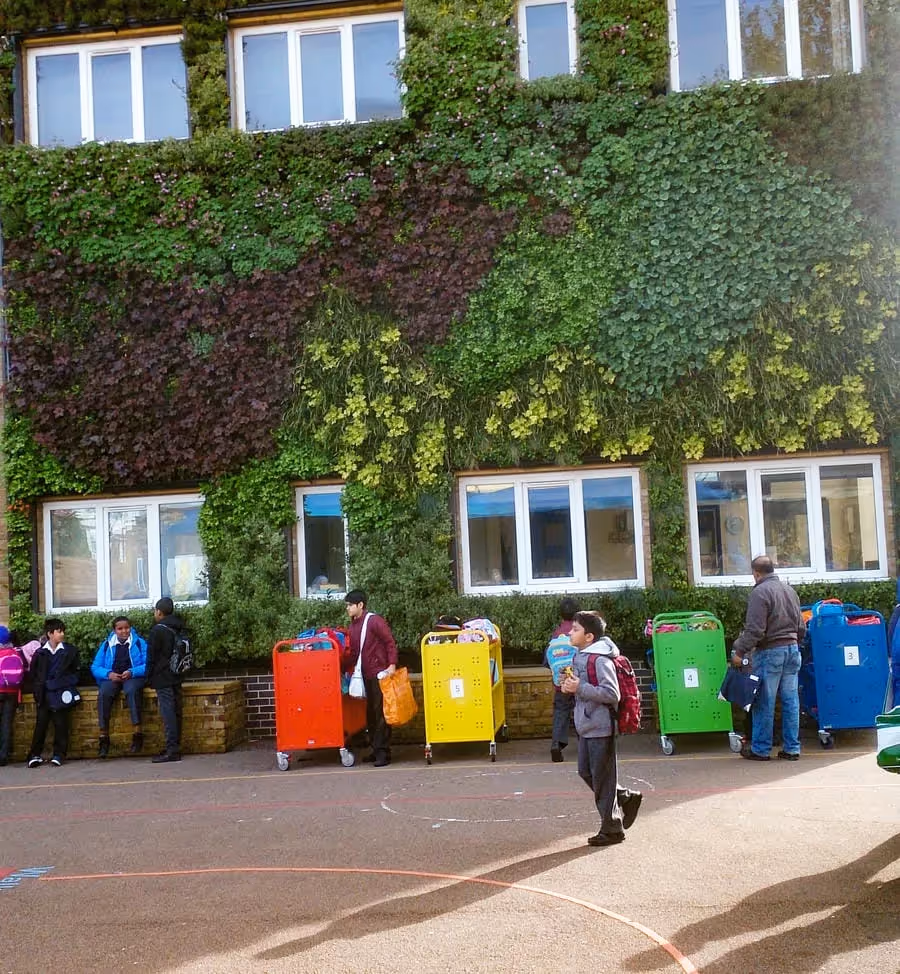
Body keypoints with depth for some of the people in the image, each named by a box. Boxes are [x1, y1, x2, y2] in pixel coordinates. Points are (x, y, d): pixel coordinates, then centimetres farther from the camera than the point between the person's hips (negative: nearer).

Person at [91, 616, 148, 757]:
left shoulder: (139, 643, 9)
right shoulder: (106, 645, 17)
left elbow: (147, 665, -1)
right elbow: (95, 667, 10)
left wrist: (132, 672, -18)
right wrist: (109, 674, -10)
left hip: (133, 677, -2)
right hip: (112, 678, 2)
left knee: (132, 691, -37)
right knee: (103, 694, -32)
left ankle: (137, 734, -42)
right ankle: (104, 737, -33)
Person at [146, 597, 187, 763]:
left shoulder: (158, 630, -11)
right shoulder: (178, 628, 12)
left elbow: (152, 656, -10)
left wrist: (149, 678, -2)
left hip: (163, 679, -8)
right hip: (176, 678, 8)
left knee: (167, 712, -8)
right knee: (176, 712, 9)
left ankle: (172, 750, -10)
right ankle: (176, 747, 13)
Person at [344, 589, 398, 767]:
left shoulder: (374, 621, -12)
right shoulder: (353, 624, 12)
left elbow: (390, 642, -14)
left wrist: (392, 664, -21)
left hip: (379, 672, -8)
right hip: (366, 674, 8)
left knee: (380, 712, -5)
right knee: (370, 712, 12)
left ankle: (383, 752, -2)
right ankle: (376, 749, 21)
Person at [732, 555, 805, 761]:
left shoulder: (760, 592, -13)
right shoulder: (789, 590, 12)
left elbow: (754, 630, -19)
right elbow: (801, 627, 17)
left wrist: (739, 650, -12)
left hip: (770, 652, -7)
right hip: (792, 649, 7)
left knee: (764, 703, 0)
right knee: (791, 700, 9)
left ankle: (760, 749, 7)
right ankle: (791, 748, 13)